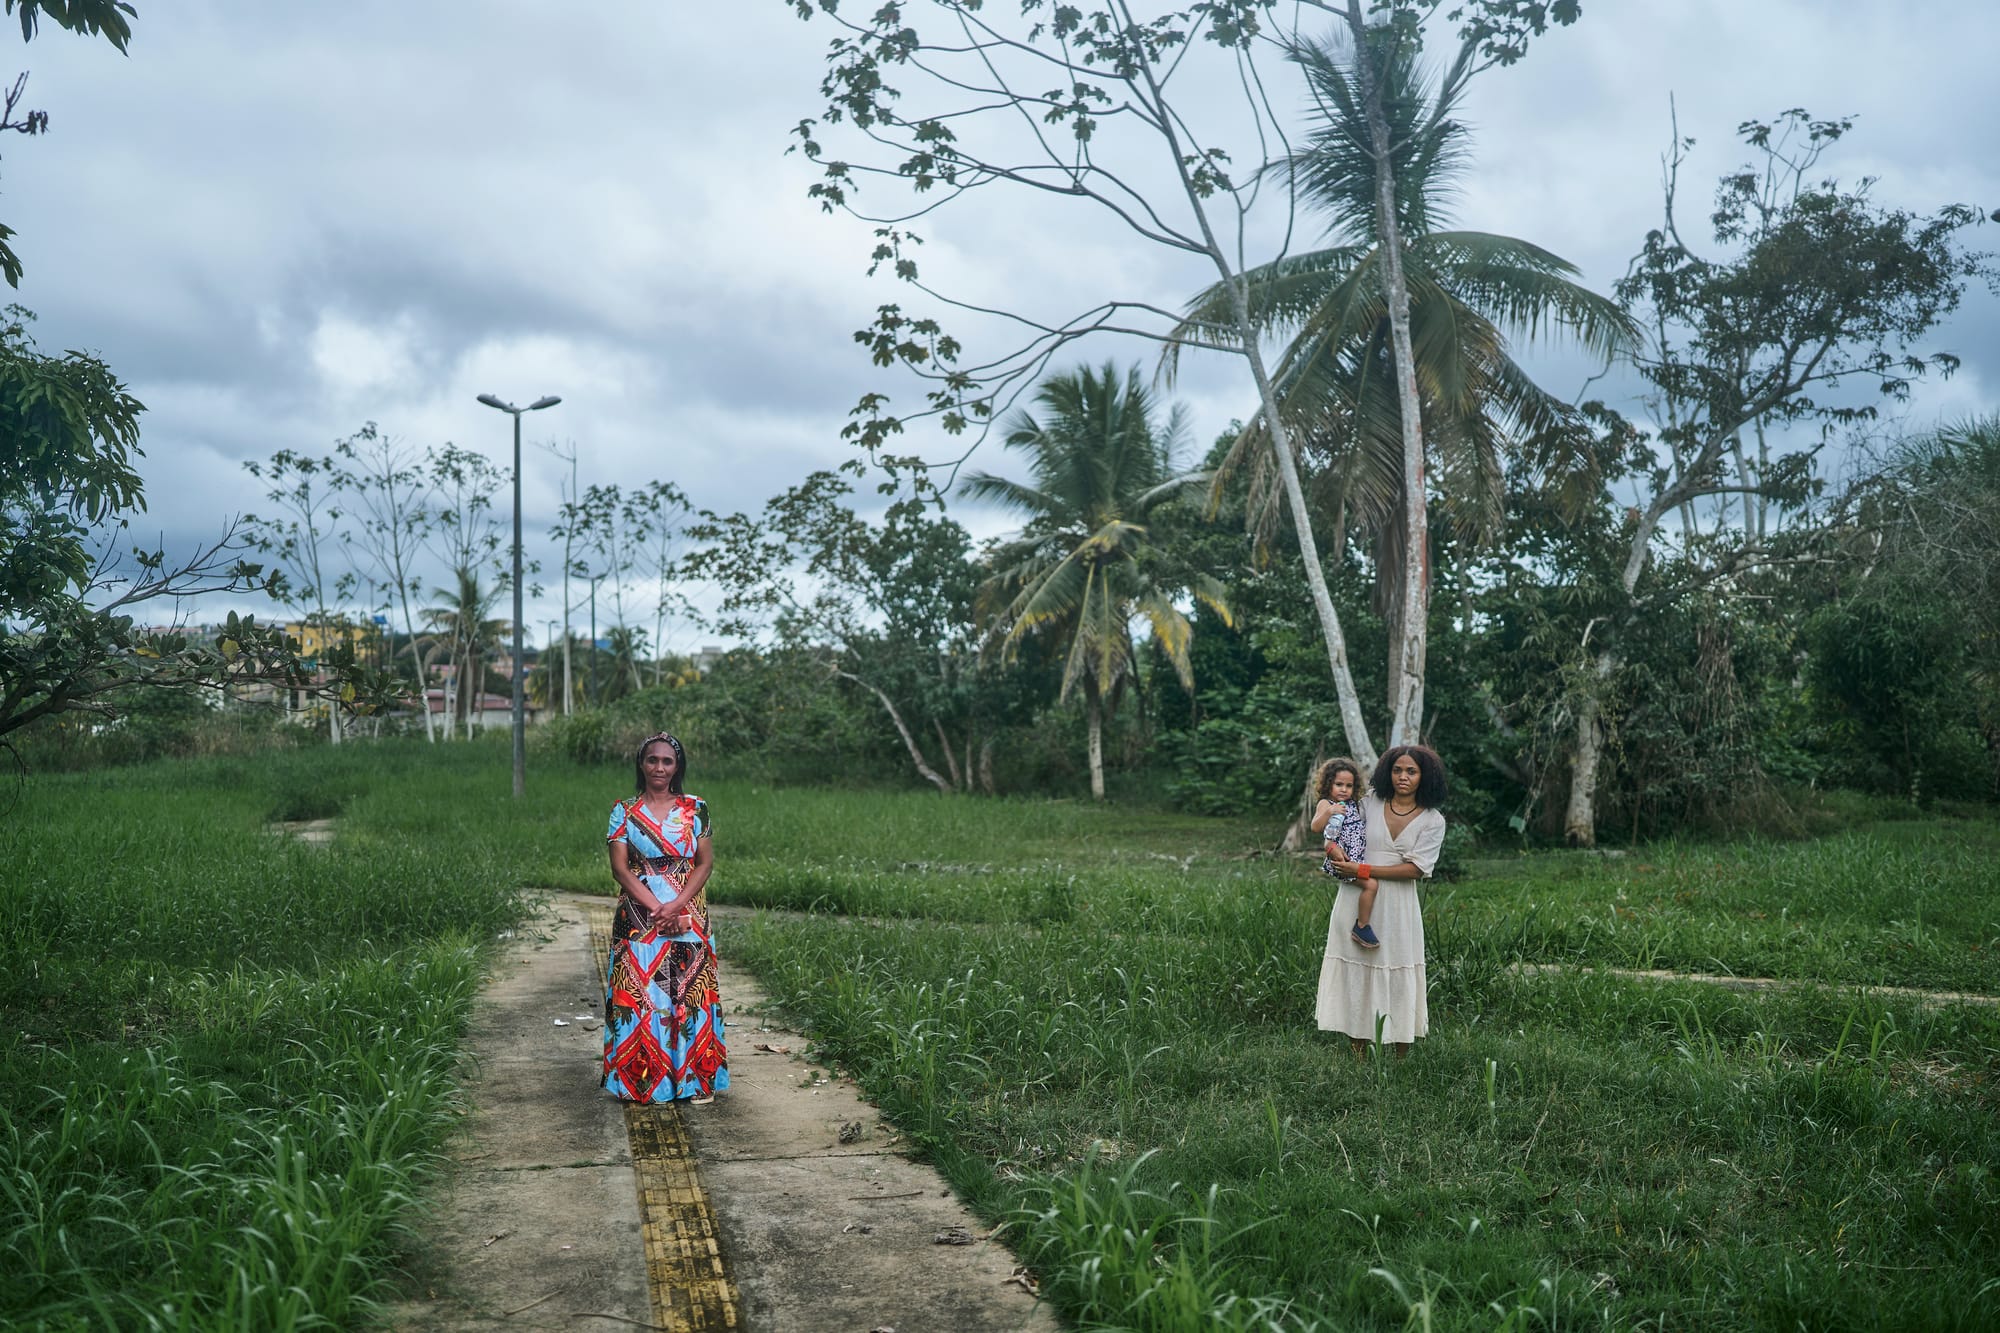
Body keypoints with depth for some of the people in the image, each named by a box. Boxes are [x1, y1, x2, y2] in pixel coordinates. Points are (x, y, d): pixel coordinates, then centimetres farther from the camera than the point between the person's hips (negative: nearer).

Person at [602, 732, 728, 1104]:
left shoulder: (695, 809, 6)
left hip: (688, 917, 1)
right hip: (638, 917, 0)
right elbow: (619, 867, -3)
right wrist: (656, 907, -13)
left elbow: (705, 862, 2)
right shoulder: (625, 811, 4)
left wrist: (678, 905, -12)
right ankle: (640, 1079, 7)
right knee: (639, 993, -2)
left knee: (691, 992, 0)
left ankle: (696, 1079, 7)